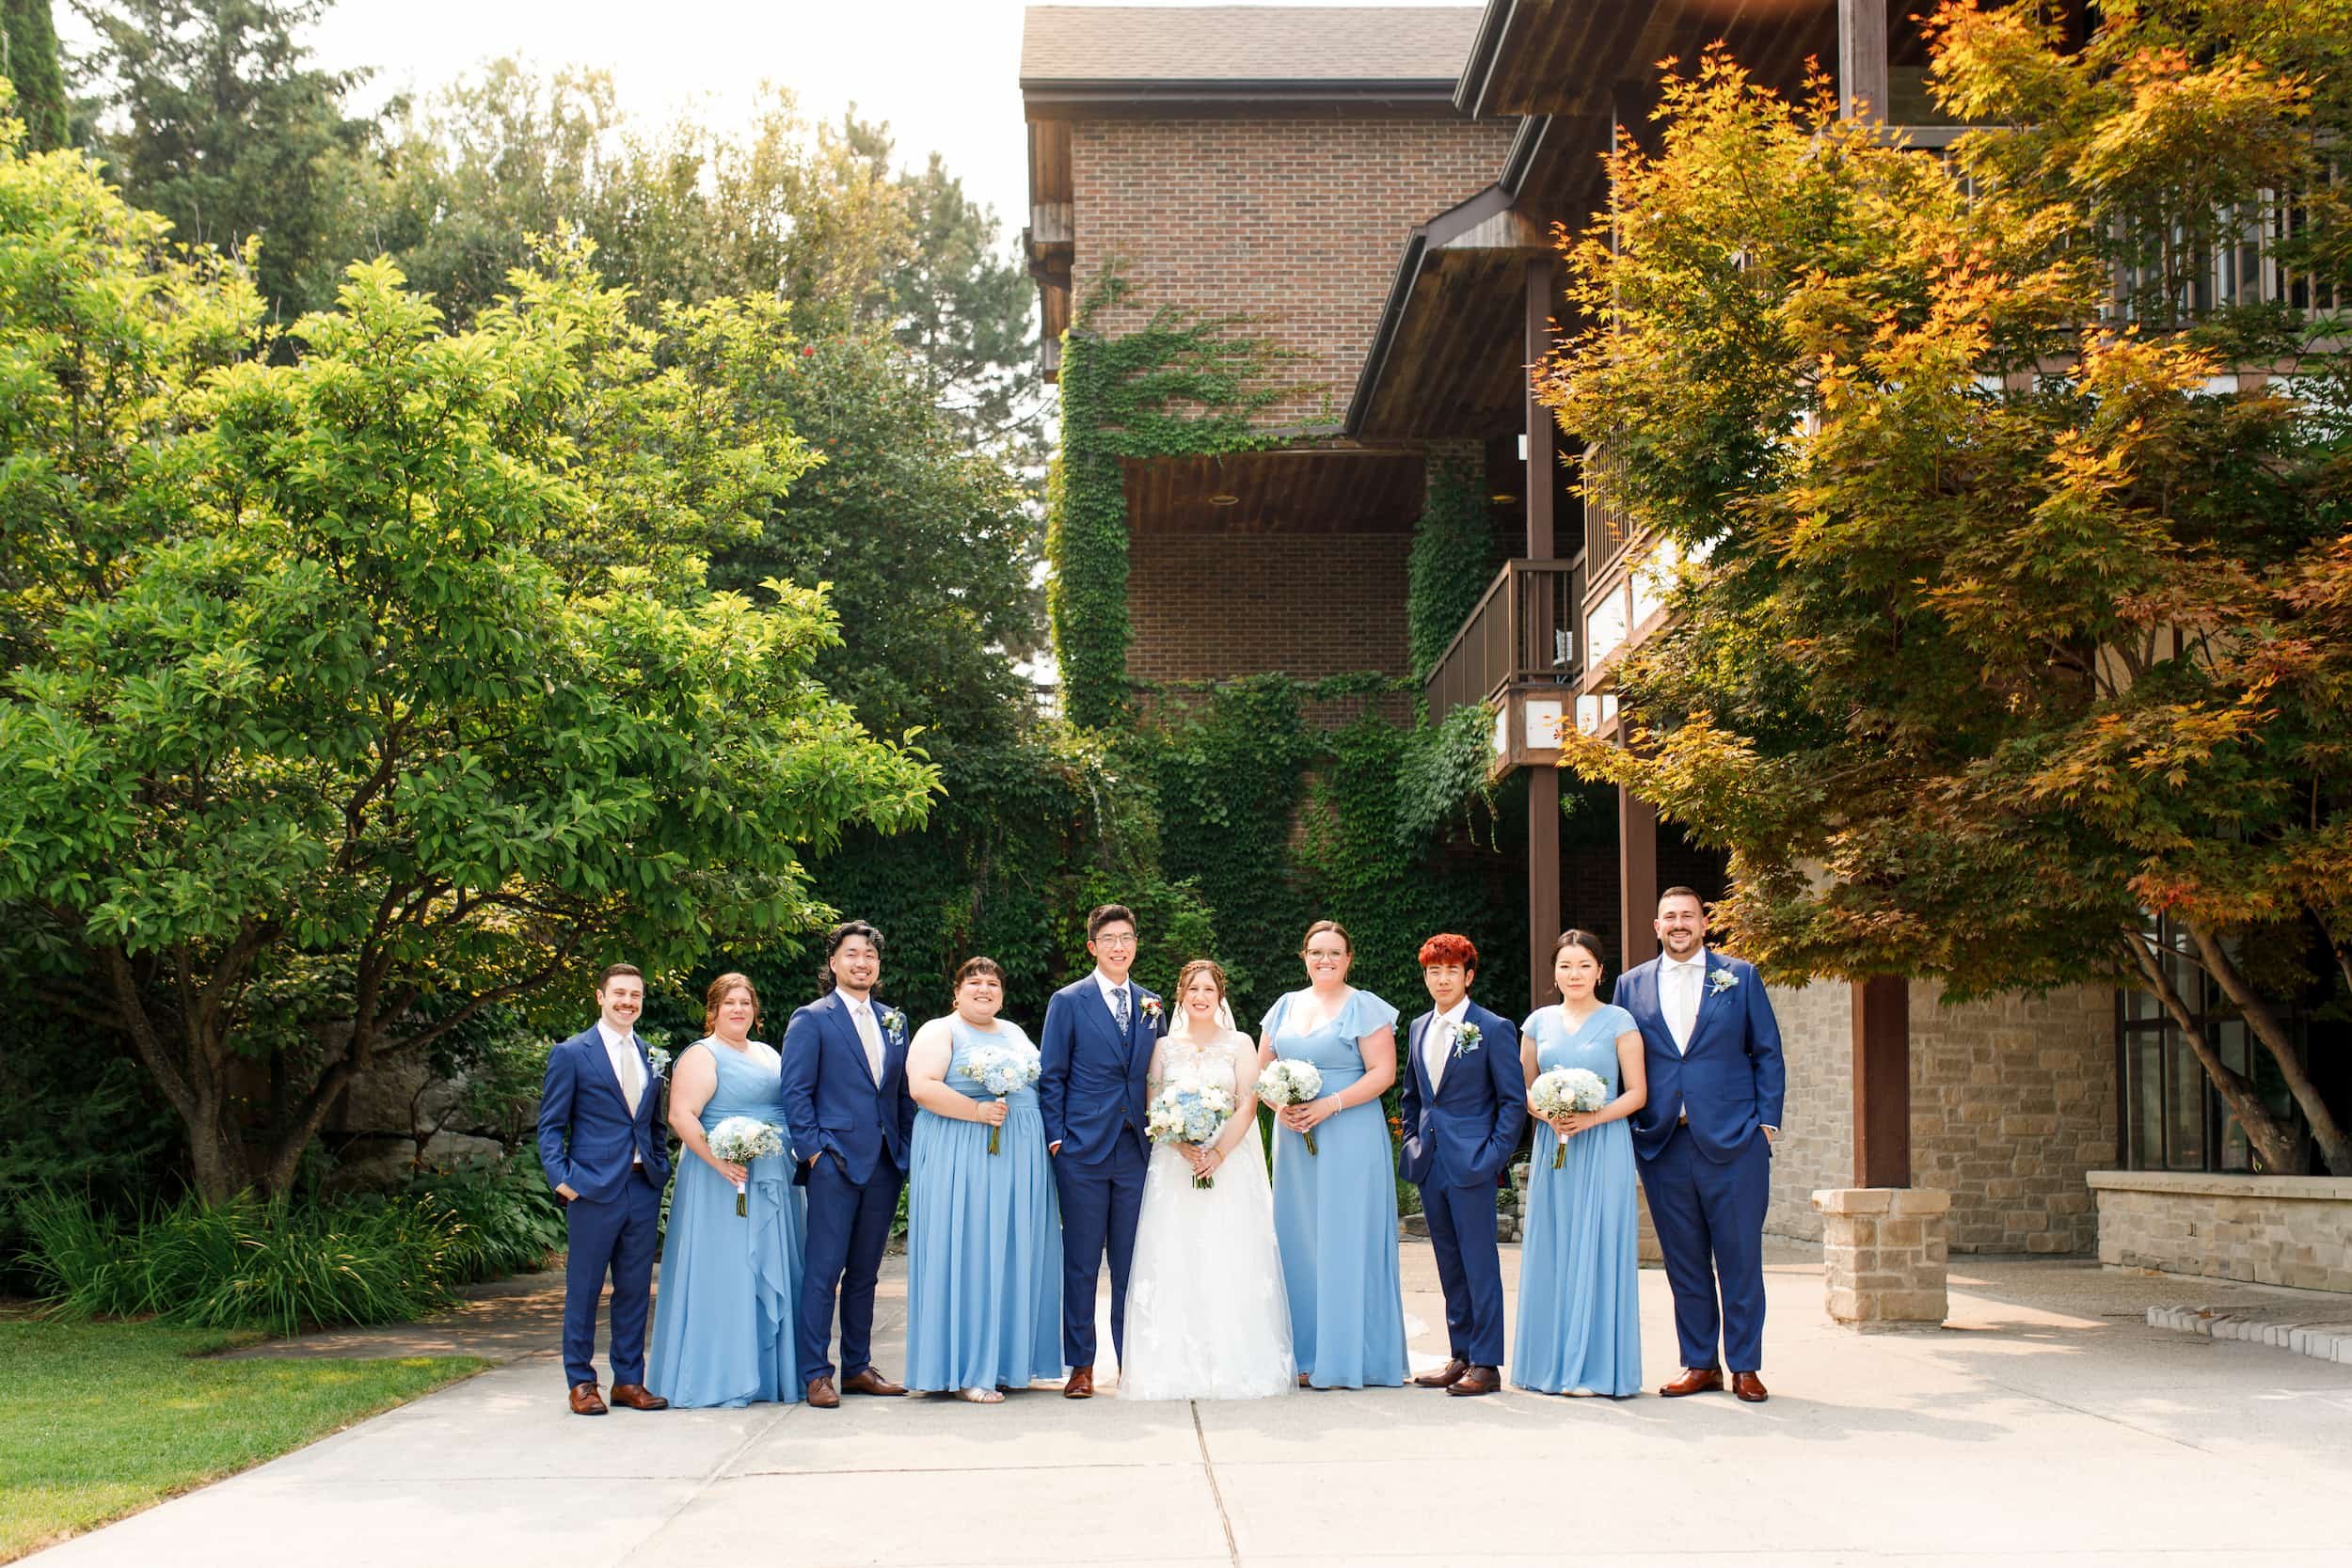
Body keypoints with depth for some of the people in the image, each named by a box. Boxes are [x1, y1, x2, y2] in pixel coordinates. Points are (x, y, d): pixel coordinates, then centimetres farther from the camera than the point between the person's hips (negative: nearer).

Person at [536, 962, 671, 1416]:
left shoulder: (651, 1055, 14)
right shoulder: (570, 1054, -1)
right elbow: (550, 1125, -2)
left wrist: (661, 1167, 8)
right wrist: (560, 1177, -11)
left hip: (643, 1188, 5)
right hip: (593, 1189, -5)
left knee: (635, 1290, 9)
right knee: (584, 1289, 2)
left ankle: (629, 1380, 17)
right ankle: (581, 1382, 12)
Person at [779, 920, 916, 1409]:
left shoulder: (893, 1021, 15)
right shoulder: (811, 1020, -2)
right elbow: (796, 1092, -5)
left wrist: (907, 1149, 9)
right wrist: (813, 1150, -12)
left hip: (885, 1165, 6)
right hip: (834, 1162, -6)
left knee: (865, 1272, 11)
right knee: (824, 1271, -5)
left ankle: (857, 1368, 19)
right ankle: (815, 1374, -1)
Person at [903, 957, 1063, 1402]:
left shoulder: (1014, 1033, 18)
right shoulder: (939, 1032, -2)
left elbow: (1037, 1085, 24)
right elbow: (922, 1087, -15)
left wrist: (1049, 1135, 10)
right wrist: (976, 1111, -20)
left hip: (1019, 1160, 6)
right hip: (960, 1160, -6)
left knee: (1014, 1255, 6)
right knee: (965, 1257, -6)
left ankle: (1007, 1360, 14)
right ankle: (964, 1370, -2)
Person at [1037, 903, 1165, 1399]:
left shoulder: (1150, 1005, 12)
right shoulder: (1068, 1002, 1)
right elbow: (1051, 1077, 1)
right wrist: (1056, 1137, -6)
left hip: (1135, 1150, 3)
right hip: (1083, 1150, -3)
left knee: (1132, 1264, 6)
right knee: (1081, 1263, 1)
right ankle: (1080, 1366, 8)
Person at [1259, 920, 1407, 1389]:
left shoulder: (1364, 1008, -2)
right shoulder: (1285, 1007, 14)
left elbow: (1383, 1072, -9)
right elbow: (1262, 1069, 14)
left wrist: (1329, 1105, -18)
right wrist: (1280, 1106, -6)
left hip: (1349, 1137, -5)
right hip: (1294, 1139, 5)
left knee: (1346, 1241, -4)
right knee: (1300, 1241, 4)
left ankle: (1349, 1357, 1)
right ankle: (1308, 1358, 9)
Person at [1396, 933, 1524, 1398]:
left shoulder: (1493, 1029, -5)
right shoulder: (1418, 1028, 13)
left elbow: (1514, 1099, -5)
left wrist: (1496, 1155, -11)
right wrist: (1413, 1142, 13)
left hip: (1472, 1163, -6)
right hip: (1430, 1164, 6)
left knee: (1479, 1261, -3)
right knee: (1449, 1263, 11)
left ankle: (1485, 1363, 2)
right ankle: (1459, 1355, 18)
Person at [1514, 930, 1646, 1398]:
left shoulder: (1619, 1022, 1)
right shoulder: (1539, 1022, 10)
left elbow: (1637, 1093, -2)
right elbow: (1524, 1088, 14)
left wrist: (1593, 1117, -16)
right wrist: (1548, 1114, -6)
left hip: (1603, 1148, -3)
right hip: (1551, 1146, 3)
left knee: (1598, 1251, -4)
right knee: (1551, 1252, 3)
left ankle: (1597, 1368, 1)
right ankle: (1552, 1364, 9)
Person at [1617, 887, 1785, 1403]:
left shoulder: (1739, 977, 6)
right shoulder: (1632, 985, 11)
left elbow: (1767, 1054, 6)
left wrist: (1767, 1122, -2)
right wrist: (1626, 1127, 3)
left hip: (1733, 1141, -2)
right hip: (1663, 1144, 2)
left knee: (1740, 1258, 1)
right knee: (1684, 1261, 6)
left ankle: (1745, 1366, 9)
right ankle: (1699, 1364, 15)